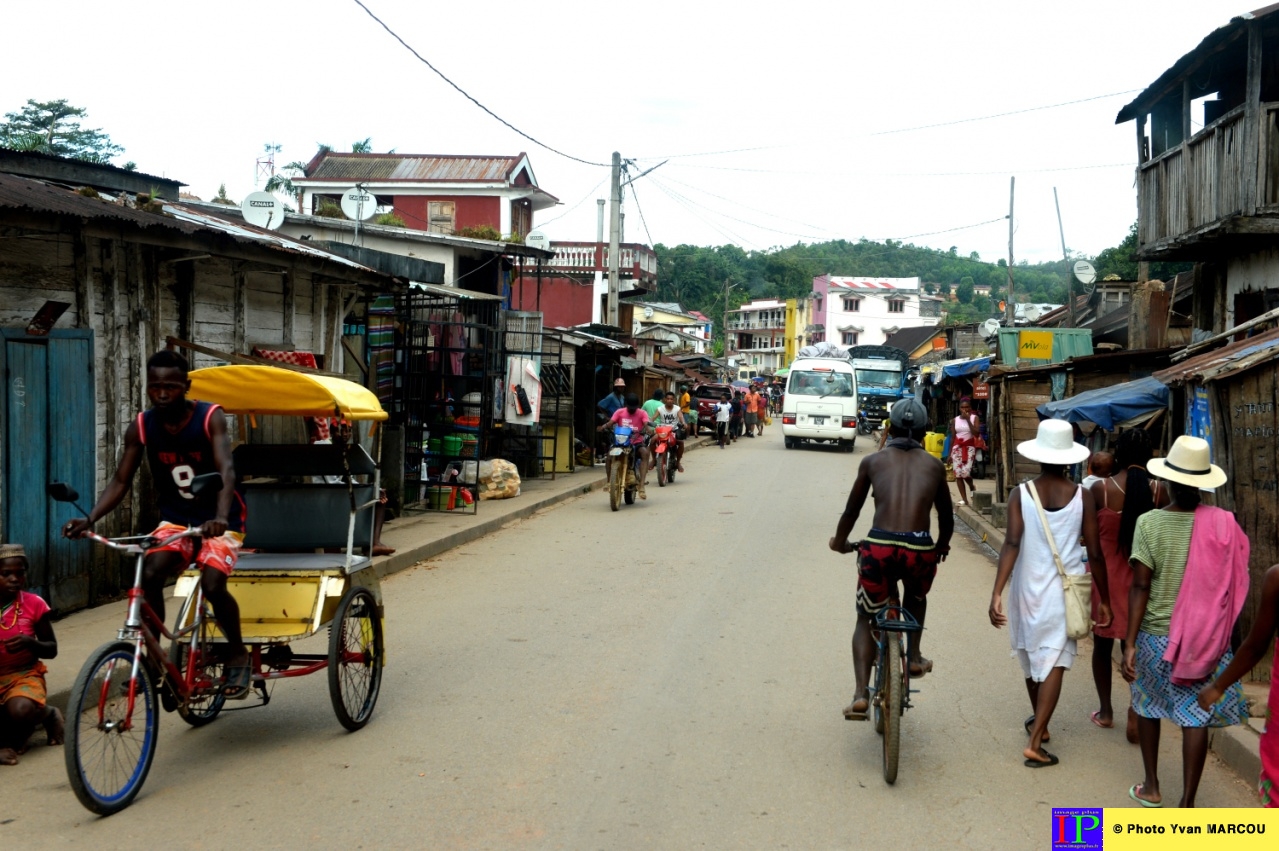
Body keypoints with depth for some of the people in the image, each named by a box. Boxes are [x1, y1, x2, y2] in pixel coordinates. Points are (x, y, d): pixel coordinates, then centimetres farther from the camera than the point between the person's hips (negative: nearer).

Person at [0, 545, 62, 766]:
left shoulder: (34, 604, -7)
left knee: (20, 710, -34)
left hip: (25, 675, 0)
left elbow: (52, 649, 1)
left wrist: (30, 642, -21)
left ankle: (48, 714, 3)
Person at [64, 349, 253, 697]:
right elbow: (120, 481, -6)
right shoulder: (141, 427, -7)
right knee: (150, 573, -25)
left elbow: (226, 470, -30)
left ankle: (237, 653, 0)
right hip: (175, 519, 3)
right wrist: (89, 518, -24)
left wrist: (220, 517, -48)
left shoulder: (210, 418, -17)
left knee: (212, 584, -25)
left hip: (218, 520, -3)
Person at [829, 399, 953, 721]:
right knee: (916, 597, 37)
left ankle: (861, 694, 2)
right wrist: (941, 546, 44)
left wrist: (840, 542, 39)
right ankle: (913, 655, 26)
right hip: (920, 549, 1)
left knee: (866, 618, 18)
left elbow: (851, 511, 20)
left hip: (879, 548, -1)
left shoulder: (872, 461, 13)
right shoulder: (934, 465, 15)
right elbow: (947, 518, 24)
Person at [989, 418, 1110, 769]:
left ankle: (1038, 721, 41)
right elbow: (1094, 552, -5)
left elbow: (1012, 543, -18)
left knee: (1031, 655, 21)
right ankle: (1035, 742, -10)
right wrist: (1104, 599, 5)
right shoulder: (1083, 496, -7)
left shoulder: (1021, 494, -8)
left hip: (1028, 587, 1)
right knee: (1054, 662, -1)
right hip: (1065, 589, -1)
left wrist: (997, 593, -21)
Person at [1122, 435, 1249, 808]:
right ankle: (1187, 804, 6)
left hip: (1155, 634, 0)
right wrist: (1220, 632, 14)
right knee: (1196, 717, 6)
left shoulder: (1149, 523, -13)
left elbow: (1140, 587, -13)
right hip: (1205, 637, 1)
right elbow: (1232, 587, -1)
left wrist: (1130, 644, -8)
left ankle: (1151, 787, 30)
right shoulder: (1222, 523, -8)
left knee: (1147, 707, 20)